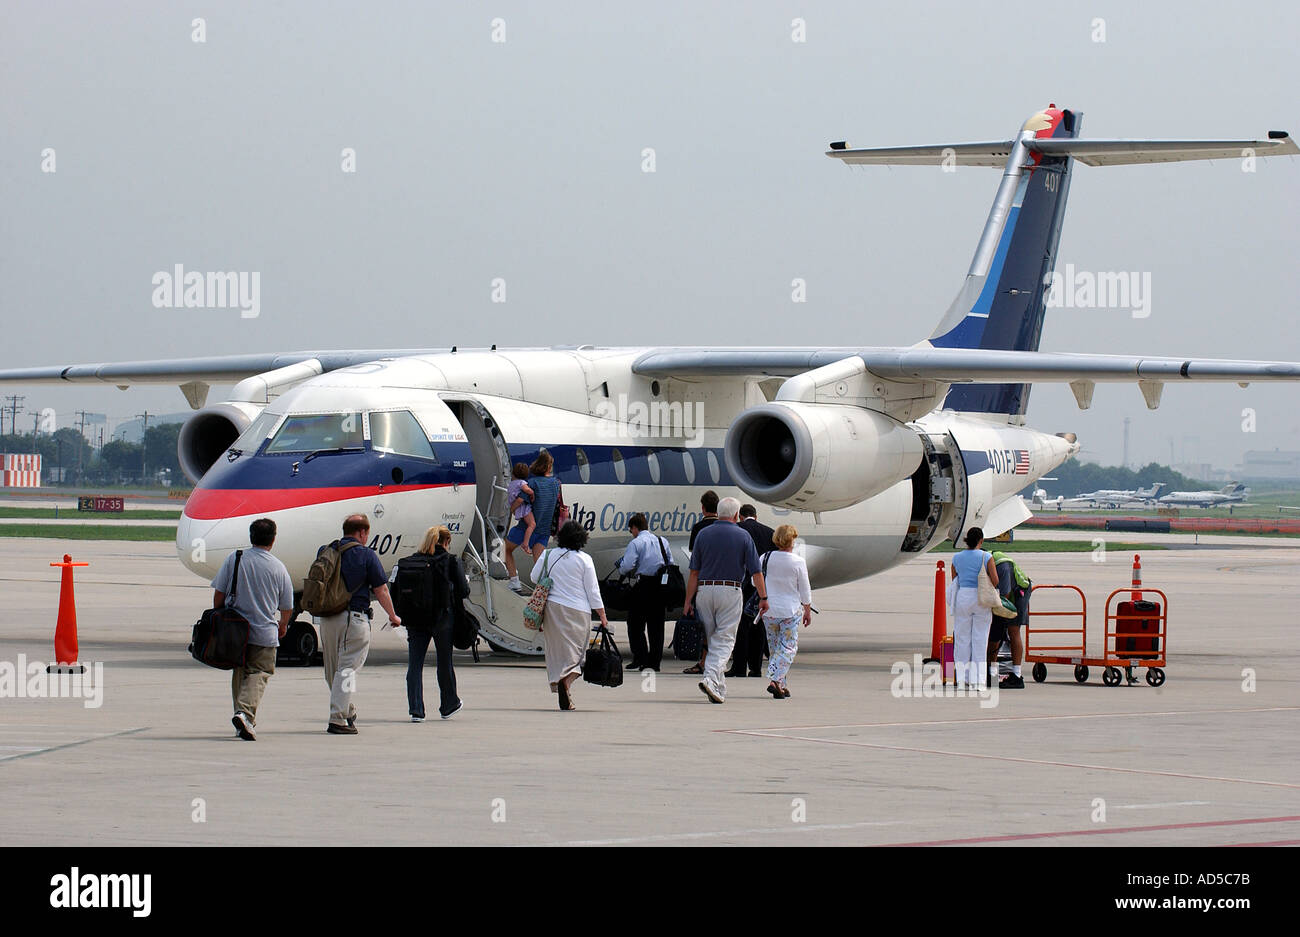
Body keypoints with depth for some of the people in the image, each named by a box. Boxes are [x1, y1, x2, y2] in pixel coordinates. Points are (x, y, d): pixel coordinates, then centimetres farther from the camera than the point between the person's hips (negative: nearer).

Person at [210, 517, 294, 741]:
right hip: (265, 632, -2)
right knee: (258, 674, -3)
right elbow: (287, 607, 7)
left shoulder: (234, 559, -1)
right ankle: (245, 712, -25)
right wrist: (282, 626, 27)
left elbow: (218, 594, 0)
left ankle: (243, 716, 19)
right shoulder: (278, 568, -2)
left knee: (240, 672, 17)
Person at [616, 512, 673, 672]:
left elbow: (627, 566, -15)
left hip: (643, 586, -6)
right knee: (656, 625, 9)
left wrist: (621, 567, 6)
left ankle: (640, 658, -6)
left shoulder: (636, 543, -7)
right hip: (660, 587, 6)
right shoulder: (662, 542, 11)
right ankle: (655, 661, 9)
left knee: (636, 626, 3)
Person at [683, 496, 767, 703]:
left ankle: (719, 688, 13)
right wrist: (763, 598, 2)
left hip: (704, 591, 2)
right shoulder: (743, 537, -1)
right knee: (724, 639, -3)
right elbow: (756, 571, -3)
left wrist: (688, 601, 4)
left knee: (710, 638, 11)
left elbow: (694, 572, 3)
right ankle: (711, 678, -24)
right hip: (730, 592, -2)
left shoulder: (703, 534, 4)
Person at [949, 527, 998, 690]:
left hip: (963, 598, 2)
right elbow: (995, 581, -7)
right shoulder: (986, 557, -5)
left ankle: (962, 681, 4)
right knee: (980, 640, 4)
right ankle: (978, 681, 1)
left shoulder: (957, 558, 3)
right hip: (982, 600, -2)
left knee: (962, 640, 7)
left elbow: (954, 582, 9)